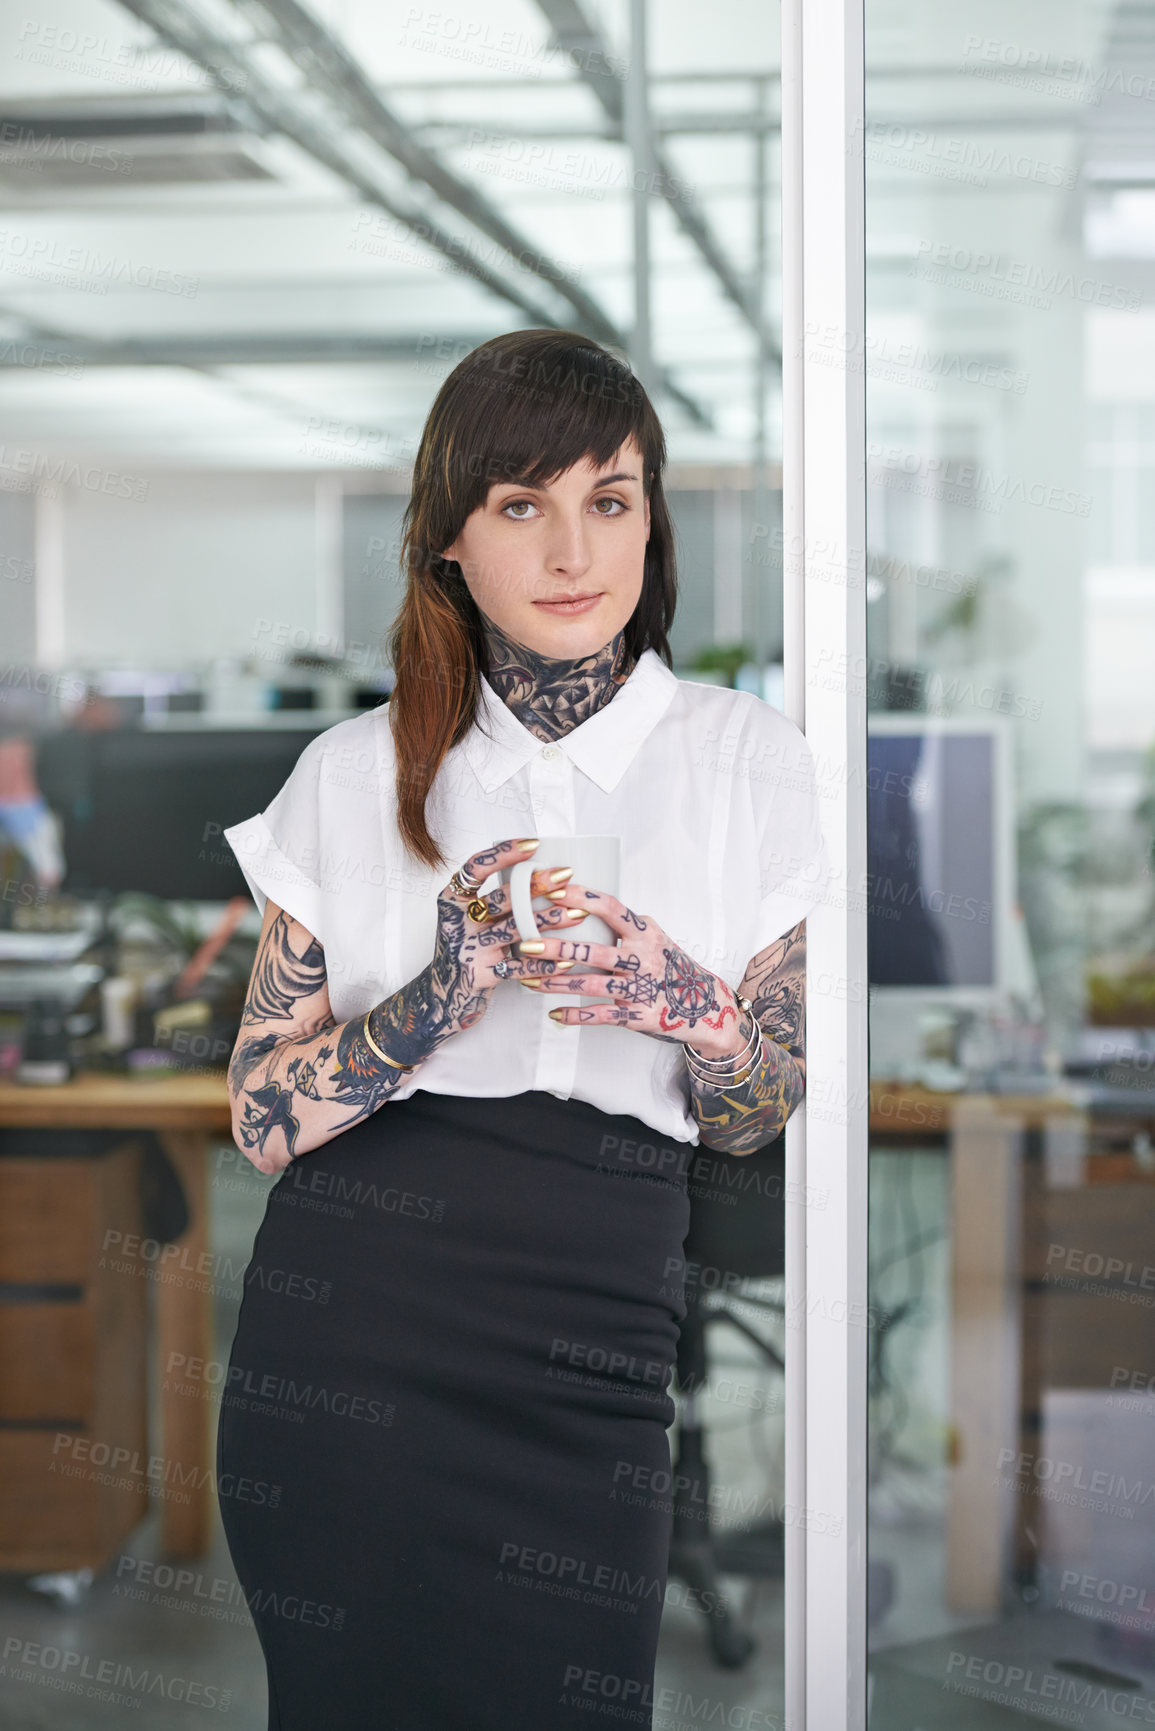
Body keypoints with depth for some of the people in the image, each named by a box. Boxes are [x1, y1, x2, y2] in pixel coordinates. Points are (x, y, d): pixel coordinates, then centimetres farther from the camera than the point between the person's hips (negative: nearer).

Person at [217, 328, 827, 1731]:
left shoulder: (745, 759, 3)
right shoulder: (355, 775, 3)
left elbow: (760, 1113, 6)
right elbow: (261, 1116, -1)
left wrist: (683, 1000, -16)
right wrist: (441, 993, -18)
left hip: (593, 1344, 0)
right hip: (342, 1327, 0)